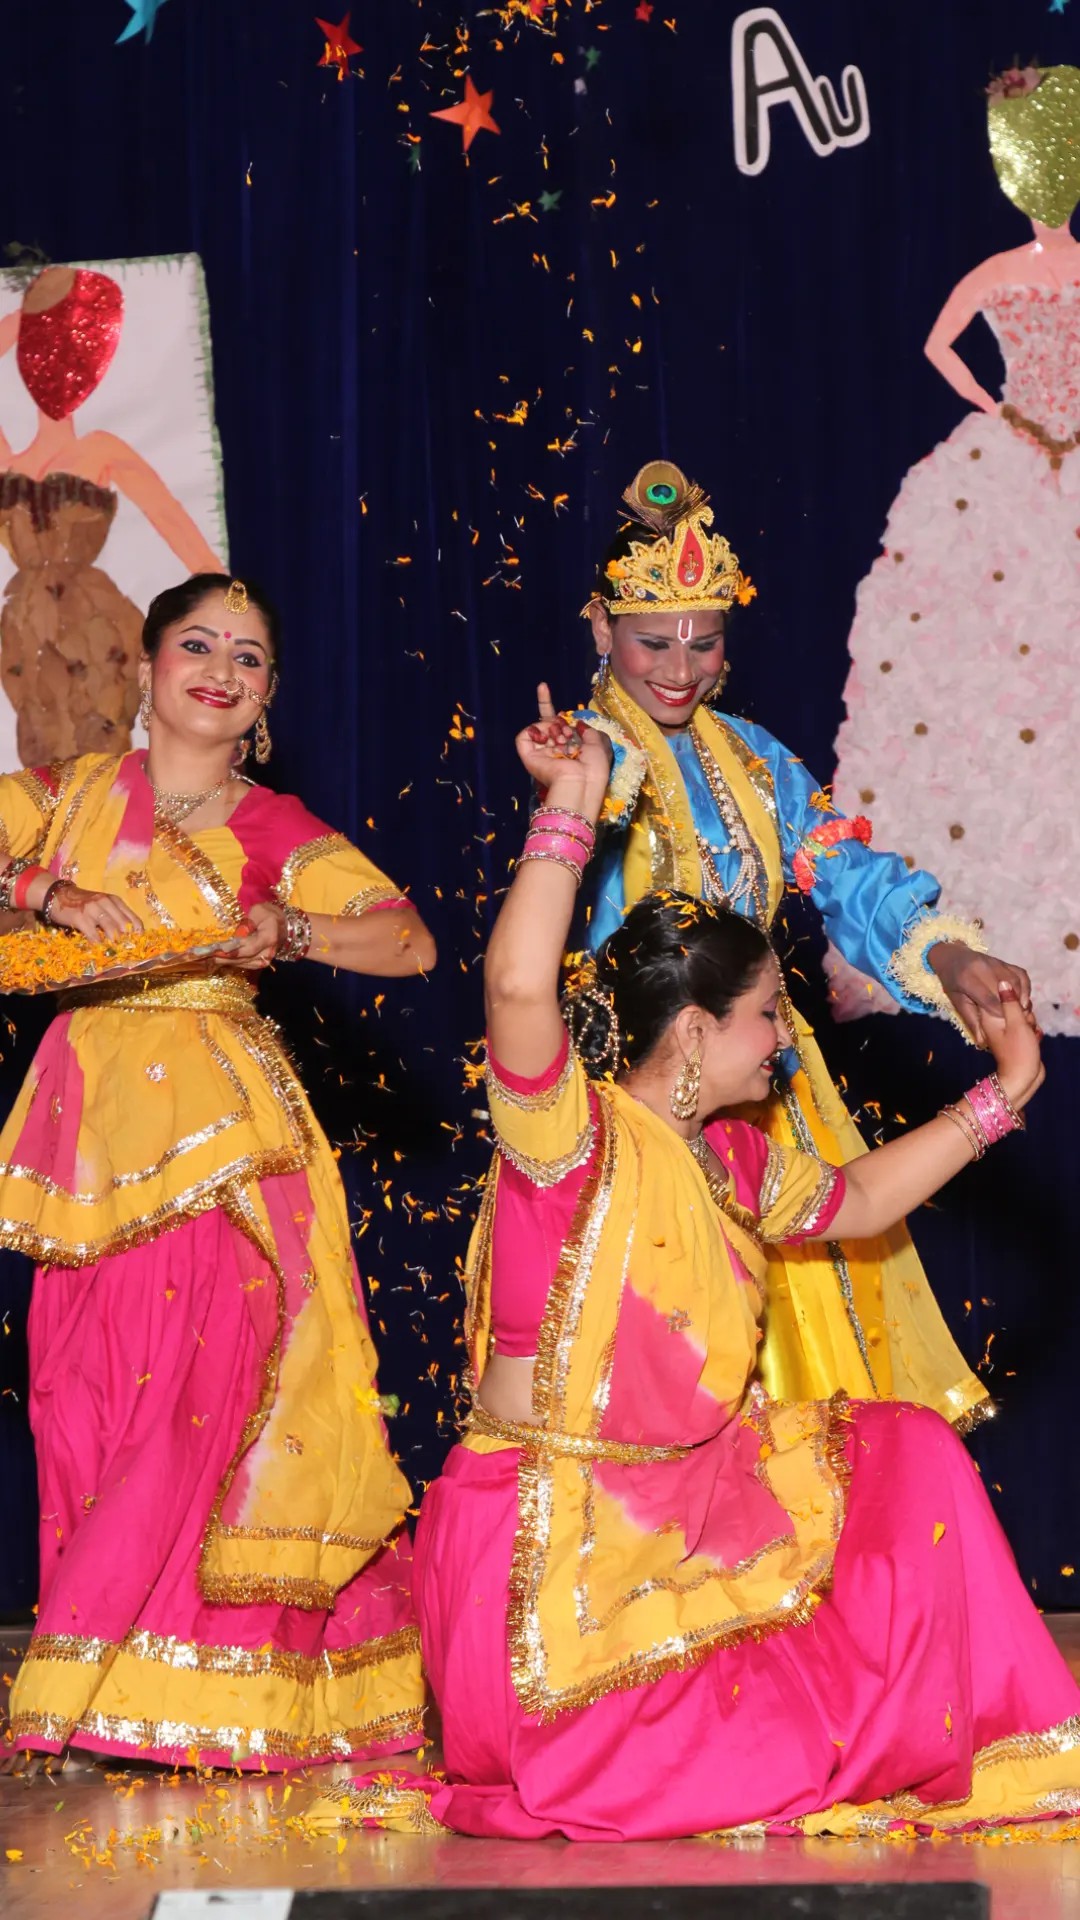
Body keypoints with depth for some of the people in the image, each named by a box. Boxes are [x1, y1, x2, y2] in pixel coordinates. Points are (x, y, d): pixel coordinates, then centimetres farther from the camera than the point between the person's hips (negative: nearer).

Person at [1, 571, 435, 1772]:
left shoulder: (275, 832, 7)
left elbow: (413, 942, 0)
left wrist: (288, 931, -16)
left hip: (217, 1130, -2)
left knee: (203, 1381, -10)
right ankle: (101, 1700, 2)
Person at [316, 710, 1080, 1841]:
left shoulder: (728, 1159, 11)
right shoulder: (571, 1135, -15)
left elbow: (853, 1201, 29)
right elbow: (520, 987, -34)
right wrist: (570, 807, -28)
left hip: (682, 1512, 9)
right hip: (547, 1542, -9)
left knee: (906, 1458, 7)